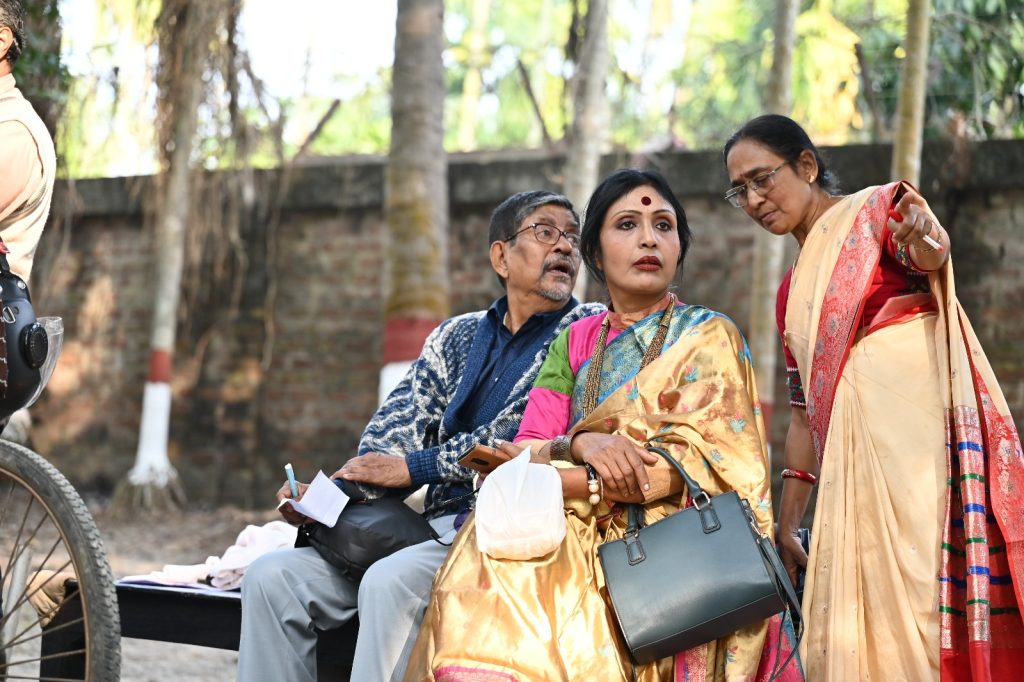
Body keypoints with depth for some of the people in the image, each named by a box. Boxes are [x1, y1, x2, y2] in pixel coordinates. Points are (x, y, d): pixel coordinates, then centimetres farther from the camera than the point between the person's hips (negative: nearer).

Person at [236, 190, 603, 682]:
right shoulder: (456, 337, 19)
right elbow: (390, 436, 12)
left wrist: (415, 467, -12)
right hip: (437, 530, 6)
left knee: (391, 581, -33)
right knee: (272, 577, -10)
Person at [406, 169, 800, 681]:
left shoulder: (709, 336, 7)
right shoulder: (574, 344, 19)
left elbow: (700, 460, -8)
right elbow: (525, 455, 7)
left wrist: (552, 479, -12)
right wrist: (580, 444, -16)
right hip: (580, 539, 4)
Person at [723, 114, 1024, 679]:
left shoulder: (879, 209, 5)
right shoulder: (792, 292, 24)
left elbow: (932, 259, -17)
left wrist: (926, 247, -41)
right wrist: (786, 524, 19)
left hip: (923, 427, -7)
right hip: (854, 456, 7)